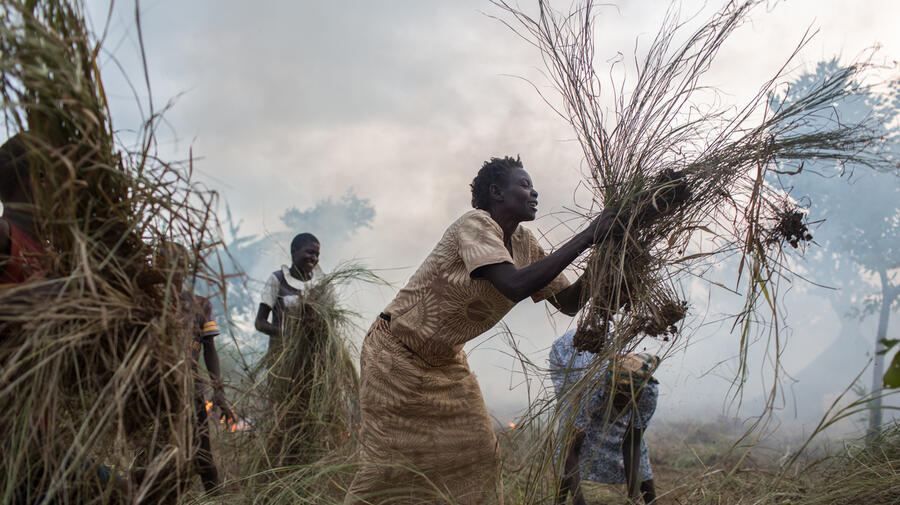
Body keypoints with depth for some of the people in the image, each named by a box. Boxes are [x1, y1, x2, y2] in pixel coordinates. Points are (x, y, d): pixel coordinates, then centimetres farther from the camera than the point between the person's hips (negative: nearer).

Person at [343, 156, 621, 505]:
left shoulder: (524, 244, 2)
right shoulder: (475, 224, -22)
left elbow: (568, 302, 3)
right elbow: (515, 286, -37)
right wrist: (585, 238, -33)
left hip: (445, 360, 8)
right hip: (397, 352, -8)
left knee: (477, 454, 4)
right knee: (392, 462, -3)